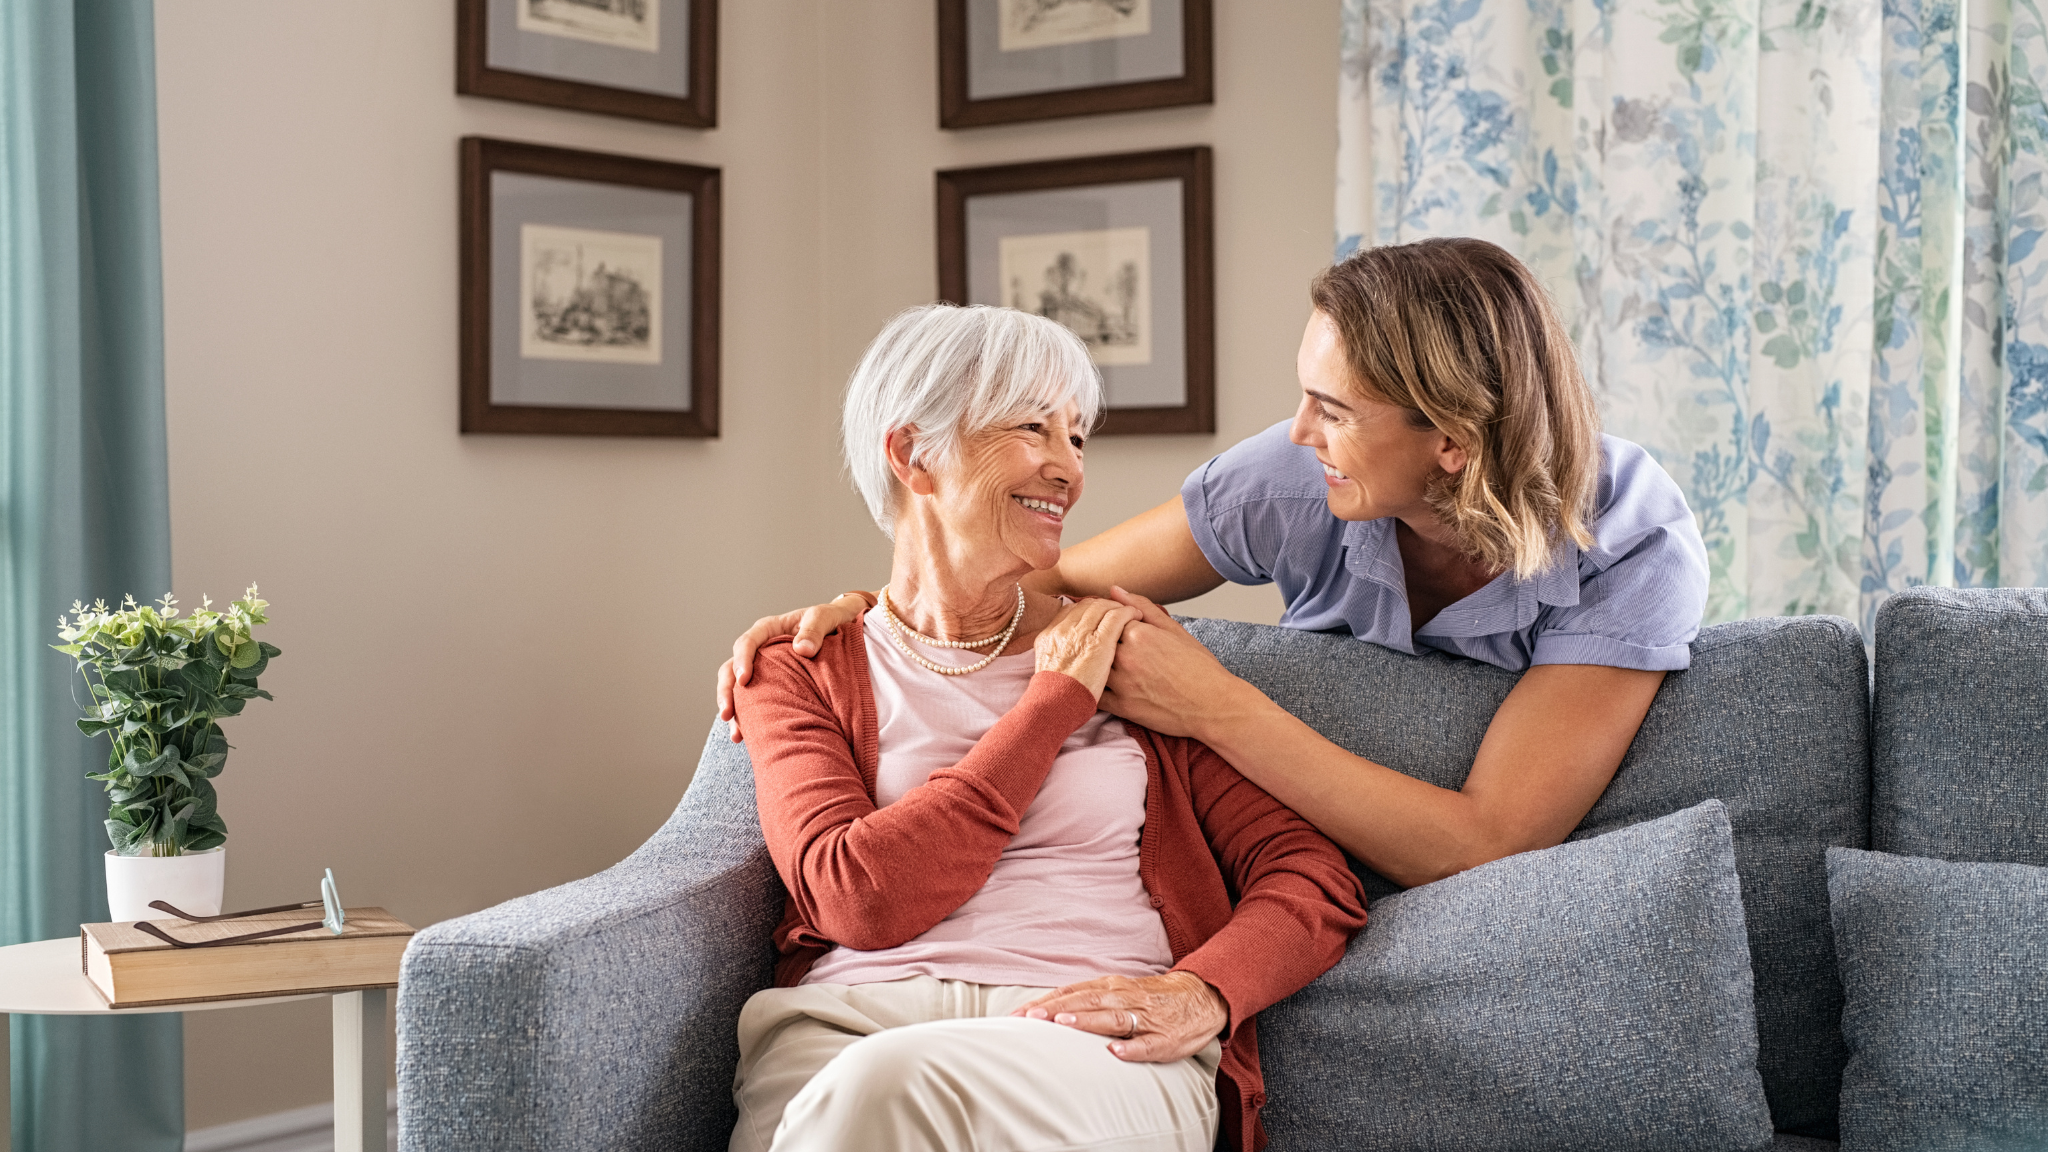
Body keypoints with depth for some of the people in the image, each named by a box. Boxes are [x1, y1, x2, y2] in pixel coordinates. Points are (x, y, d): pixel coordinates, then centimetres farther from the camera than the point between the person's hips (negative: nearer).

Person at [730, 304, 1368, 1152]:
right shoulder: (800, 673, 14)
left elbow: (1317, 881, 9)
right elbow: (860, 899, -6)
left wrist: (1201, 993, -13)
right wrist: (1055, 703, -1)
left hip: (1099, 1043, 0)